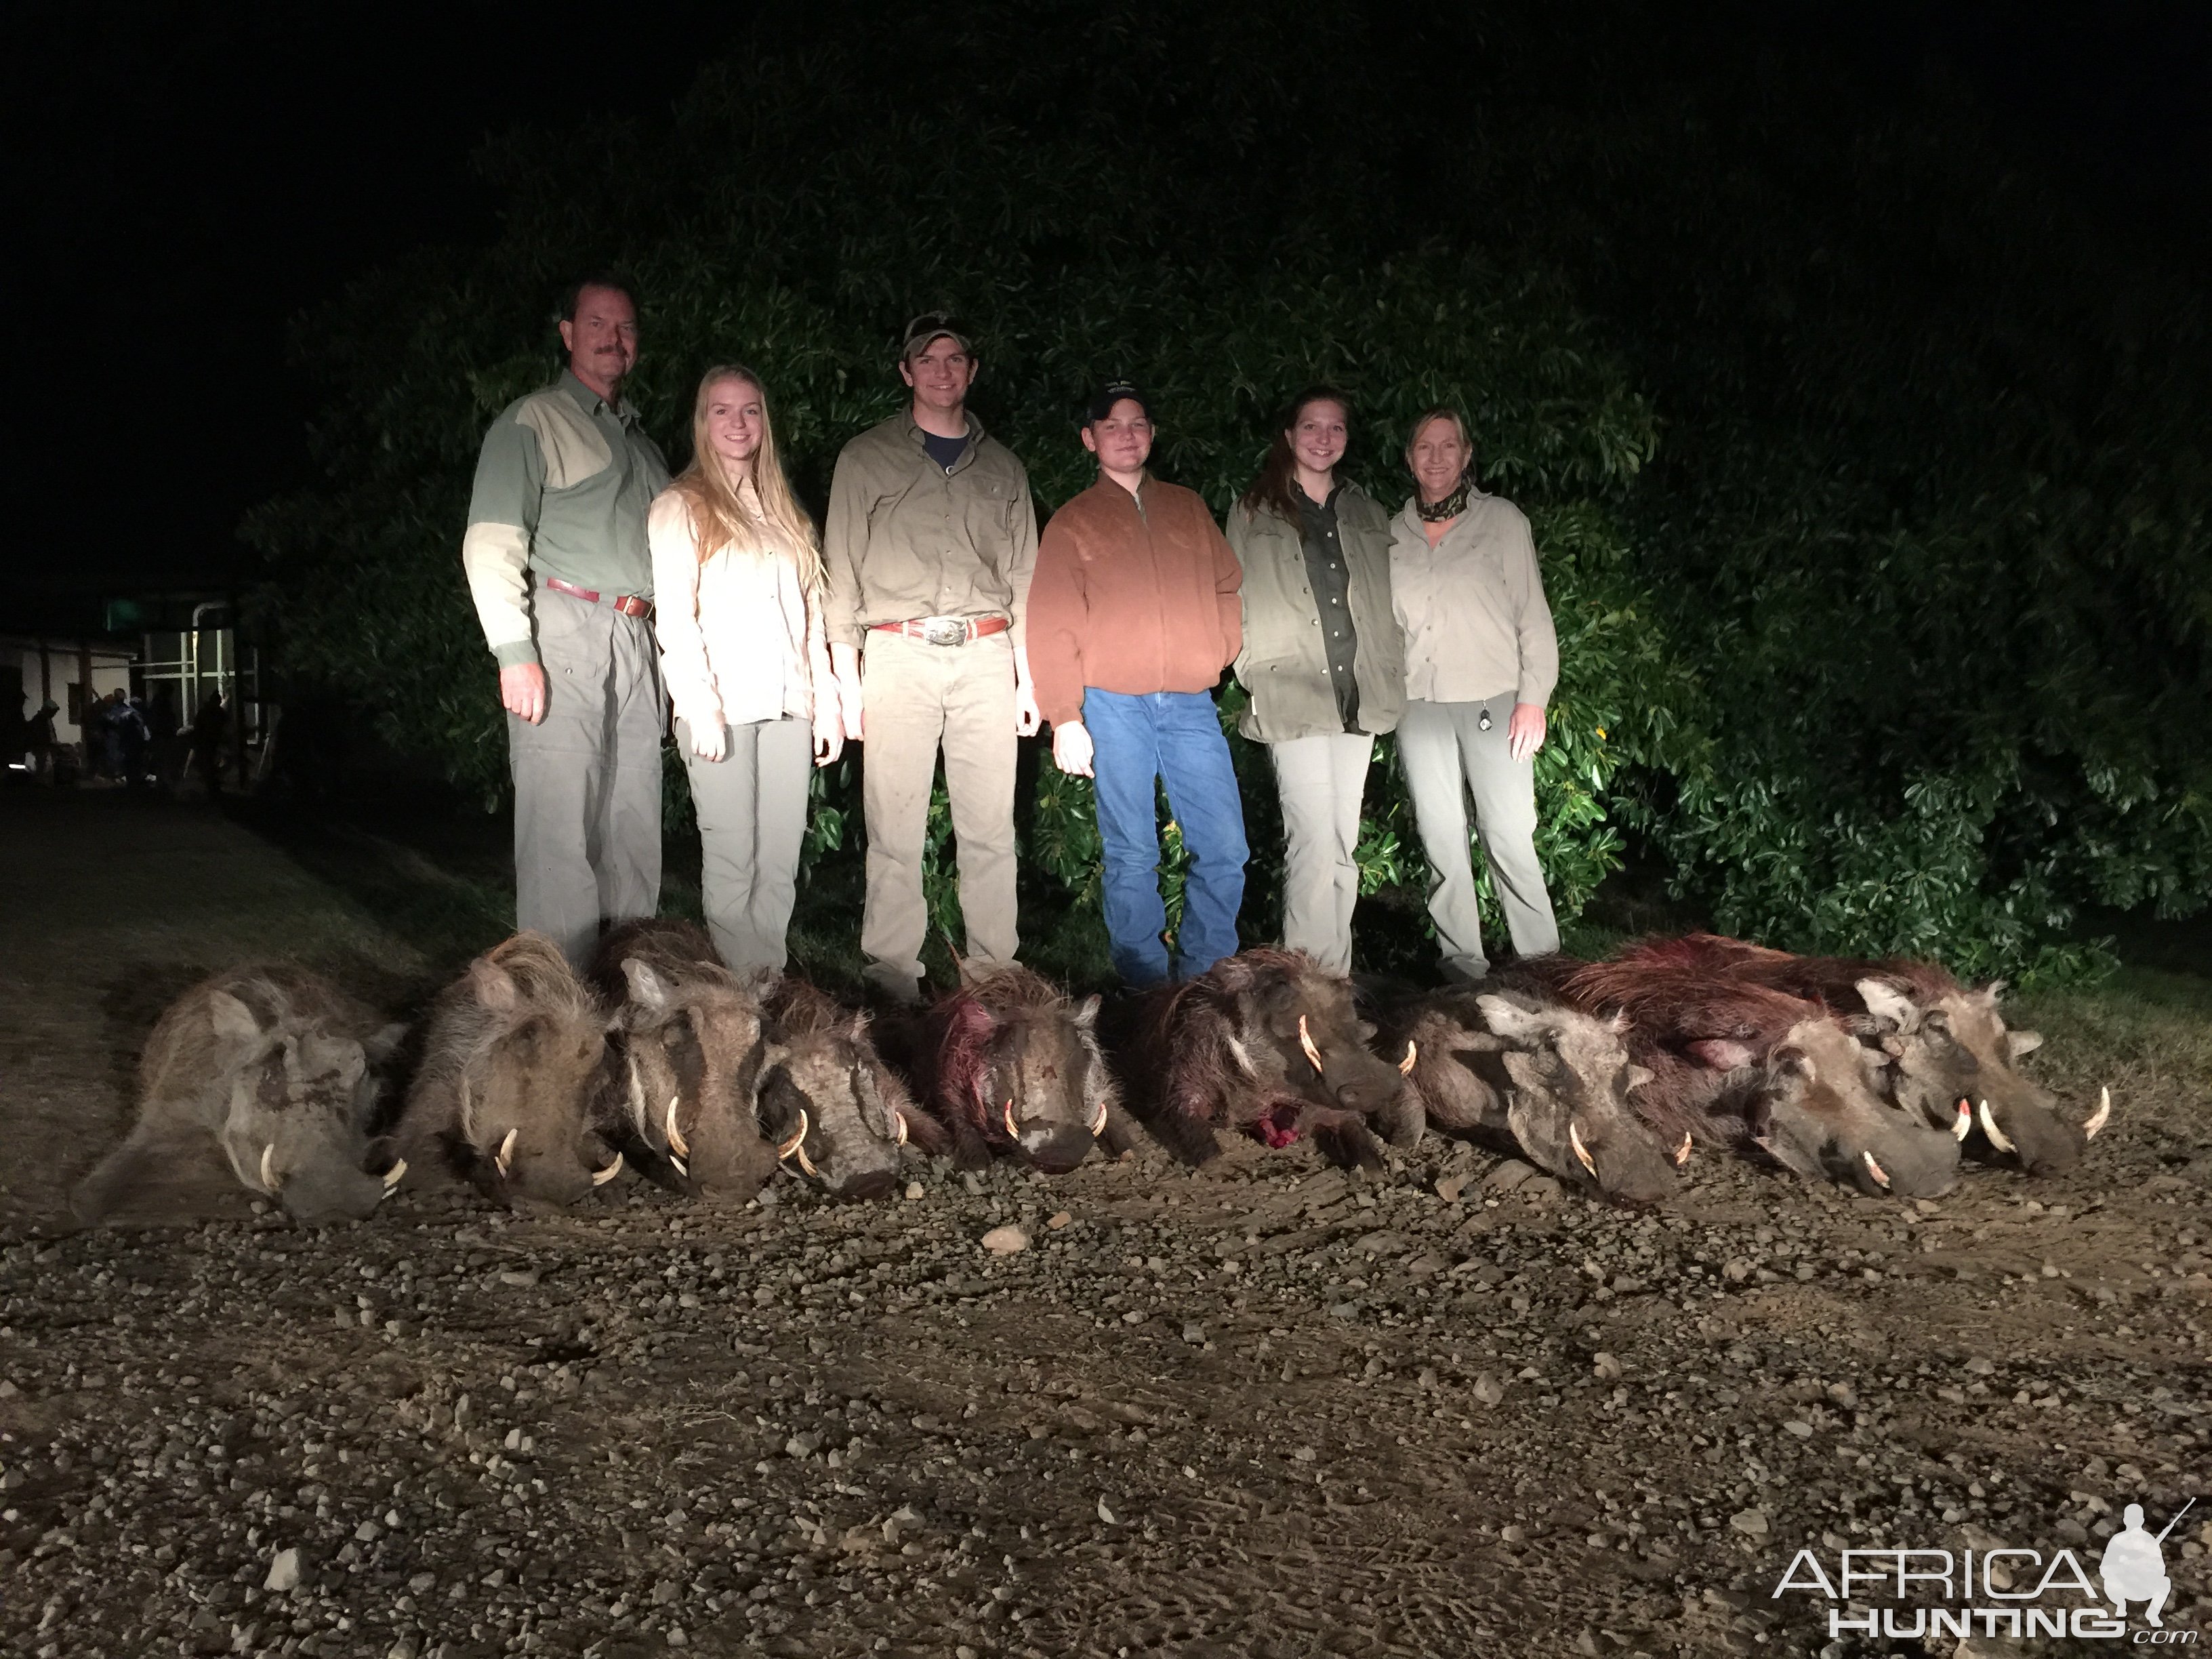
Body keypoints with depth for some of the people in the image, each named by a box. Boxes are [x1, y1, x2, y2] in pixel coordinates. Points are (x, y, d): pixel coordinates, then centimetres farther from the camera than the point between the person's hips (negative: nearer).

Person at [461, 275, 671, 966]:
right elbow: (491, 543, -8)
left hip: (637, 645, 7)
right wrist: (515, 653, -18)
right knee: (562, 825, -9)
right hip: (564, 633, -6)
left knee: (634, 825, 5)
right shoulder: (533, 422, 2)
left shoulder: (638, 438, 24)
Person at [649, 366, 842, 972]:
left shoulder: (784, 512, 20)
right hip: (722, 707, -5)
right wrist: (700, 708, -15)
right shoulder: (680, 508, 3)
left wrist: (827, 703, 10)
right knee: (733, 860, -4)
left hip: (787, 705, 5)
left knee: (782, 862, 2)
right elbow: (674, 618, -6)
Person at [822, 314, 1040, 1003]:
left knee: (990, 829, 0)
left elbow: (1023, 575, 16)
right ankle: (893, 983, 1)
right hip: (899, 656, -2)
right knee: (895, 830, -5)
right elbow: (842, 570, 6)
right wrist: (846, 675, -2)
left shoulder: (1001, 467, 18)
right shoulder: (866, 459, 10)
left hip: (986, 657, 2)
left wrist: (1029, 676, 8)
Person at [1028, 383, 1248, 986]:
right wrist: (1065, 719, -7)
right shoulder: (1073, 522, 8)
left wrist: (1225, 655, 2)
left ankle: (1204, 975, 12)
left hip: (1191, 705, 3)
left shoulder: (1189, 508, 18)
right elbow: (1052, 626, 1)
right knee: (1132, 855, 0)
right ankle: (1146, 985, 10)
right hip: (1114, 705, -2)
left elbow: (1228, 589, 19)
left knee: (1225, 851, -2)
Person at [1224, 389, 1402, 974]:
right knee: (1316, 843, -14)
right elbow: (1235, 601, 6)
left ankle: (1335, 976, 13)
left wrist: (1391, 678, 9)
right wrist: (1254, 675, -2)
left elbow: (1386, 601, 18)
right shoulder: (1254, 514, 7)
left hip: (1360, 699, 5)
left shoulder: (1366, 514, 17)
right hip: (1294, 699, -4)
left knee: (1344, 844, 7)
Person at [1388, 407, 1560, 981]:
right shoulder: (1393, 534, 12)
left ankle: (1542, 964, 1)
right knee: (1442, 843, 4)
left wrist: (1533, 698, -7)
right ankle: (1462, 963, 12)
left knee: (1510, 838, -8)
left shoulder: (1502, 520, 4)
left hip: (1493, 702, -3)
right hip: (1419, 707, 3)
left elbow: (1534, 615, 1)